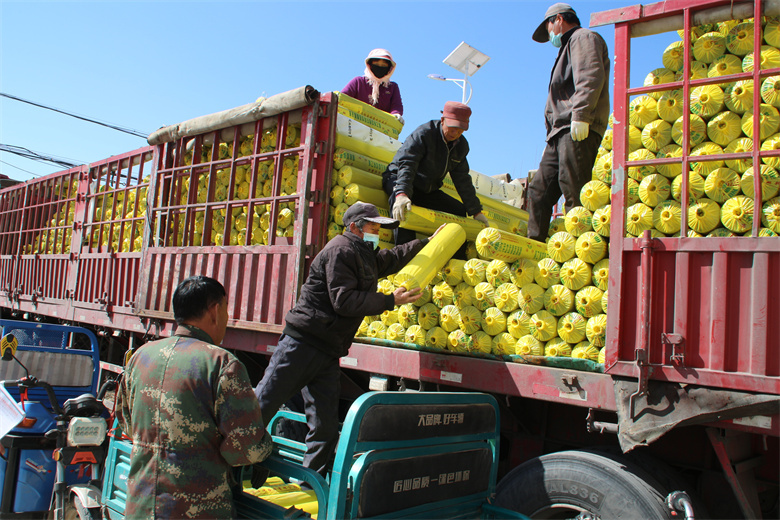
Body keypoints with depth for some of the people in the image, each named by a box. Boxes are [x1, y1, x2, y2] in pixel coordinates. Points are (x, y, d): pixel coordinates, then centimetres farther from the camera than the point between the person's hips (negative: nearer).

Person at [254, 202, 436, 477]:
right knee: (261, 405, -5)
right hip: (302, 343, -9)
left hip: (328, 352, 9)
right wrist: (390, 300, -12)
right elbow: (344, 300, -17)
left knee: (326, 428, 7)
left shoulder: (366, 256, 21)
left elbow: (392, 258, 40)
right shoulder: (340, 250, -9)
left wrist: (427, 242, 40)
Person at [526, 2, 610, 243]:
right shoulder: (569, 47, 35)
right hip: (561, 132, 10)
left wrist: (580, 115, -24)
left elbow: (591, 77, -13)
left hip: (579, 131, -10)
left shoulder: (583, 38, 7)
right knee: (540, 188, 4)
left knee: (573, 189, -17)